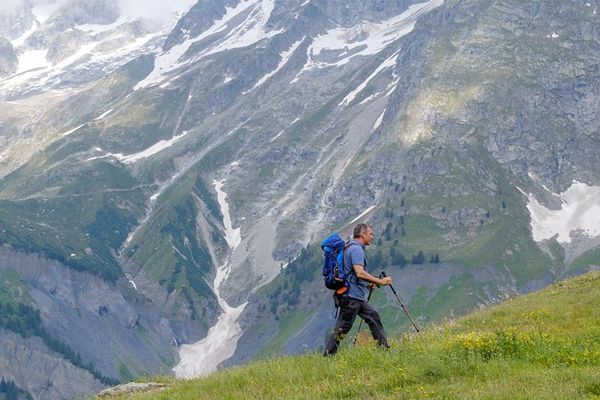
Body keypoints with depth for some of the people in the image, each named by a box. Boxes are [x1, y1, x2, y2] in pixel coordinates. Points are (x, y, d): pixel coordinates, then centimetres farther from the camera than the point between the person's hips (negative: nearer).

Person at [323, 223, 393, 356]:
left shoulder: (350, 248, 19)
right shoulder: (356, 249, -14)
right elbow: (360, 273, -26)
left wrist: (368, 284, 21)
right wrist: (380, 281, -19)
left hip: (358, 297, 11)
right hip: (351, 296, -11)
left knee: (374, 317, 12)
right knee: (342, 327, -7)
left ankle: (384, 348, 15)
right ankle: (328, 354, -5)